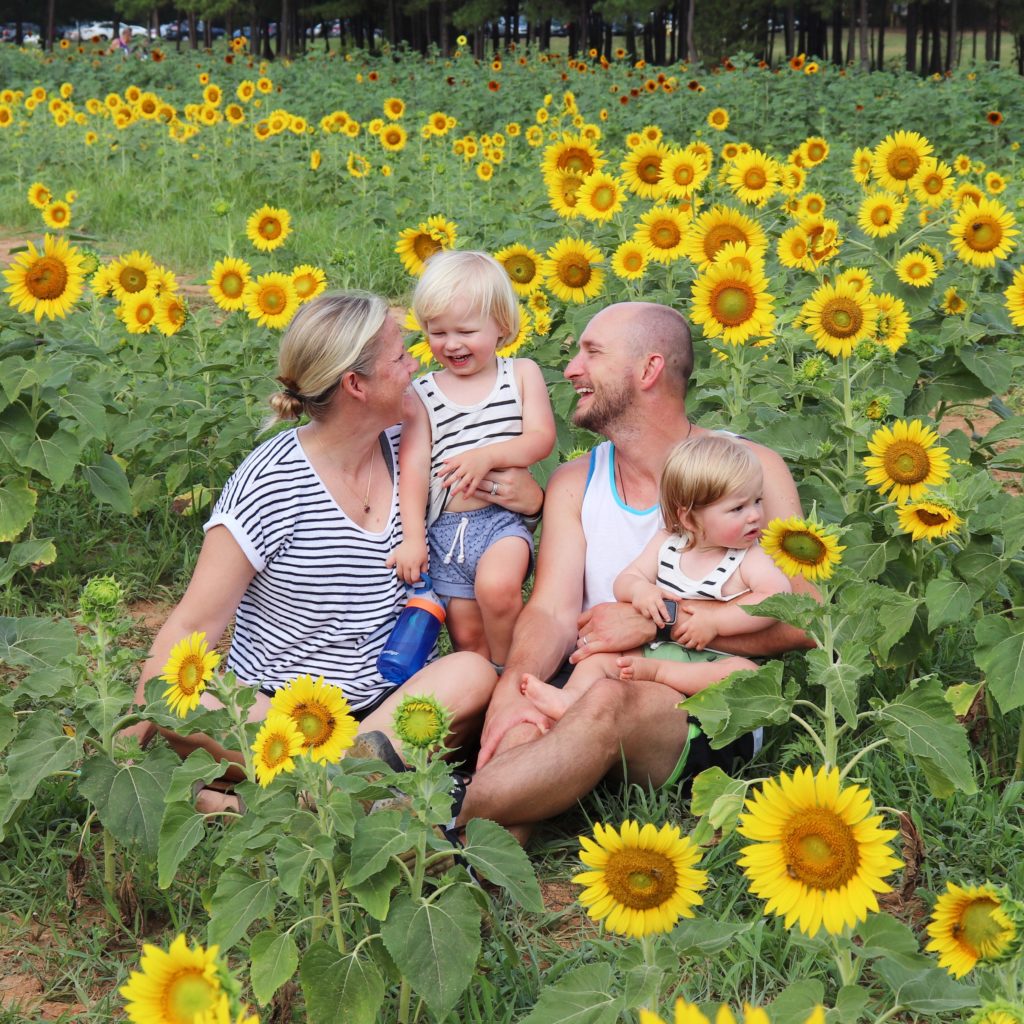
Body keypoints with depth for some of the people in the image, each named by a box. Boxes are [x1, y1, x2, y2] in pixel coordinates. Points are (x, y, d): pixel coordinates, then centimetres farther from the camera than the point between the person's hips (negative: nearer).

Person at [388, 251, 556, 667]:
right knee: (465, 634, 6)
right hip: (445, 527, 3)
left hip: (503, 518, -3)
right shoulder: (423, 394, 5)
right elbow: (414, 465, -1)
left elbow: (541, 439, -6)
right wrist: (412, 538, -10)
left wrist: (487, 456, -24)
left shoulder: (522, 374, 5)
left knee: (496, 587, -30)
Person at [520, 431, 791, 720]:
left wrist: (715, 620, -27)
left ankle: (655, 670, -33)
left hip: (710, 661, -5)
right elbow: (624, 580, 10)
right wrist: (639, 589, -16)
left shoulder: (749, 560, -7)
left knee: (748, 675, -35)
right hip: (653, 648, 5)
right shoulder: (665, 544, 6)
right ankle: (572, 696, -27)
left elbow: (778, 599, -23)